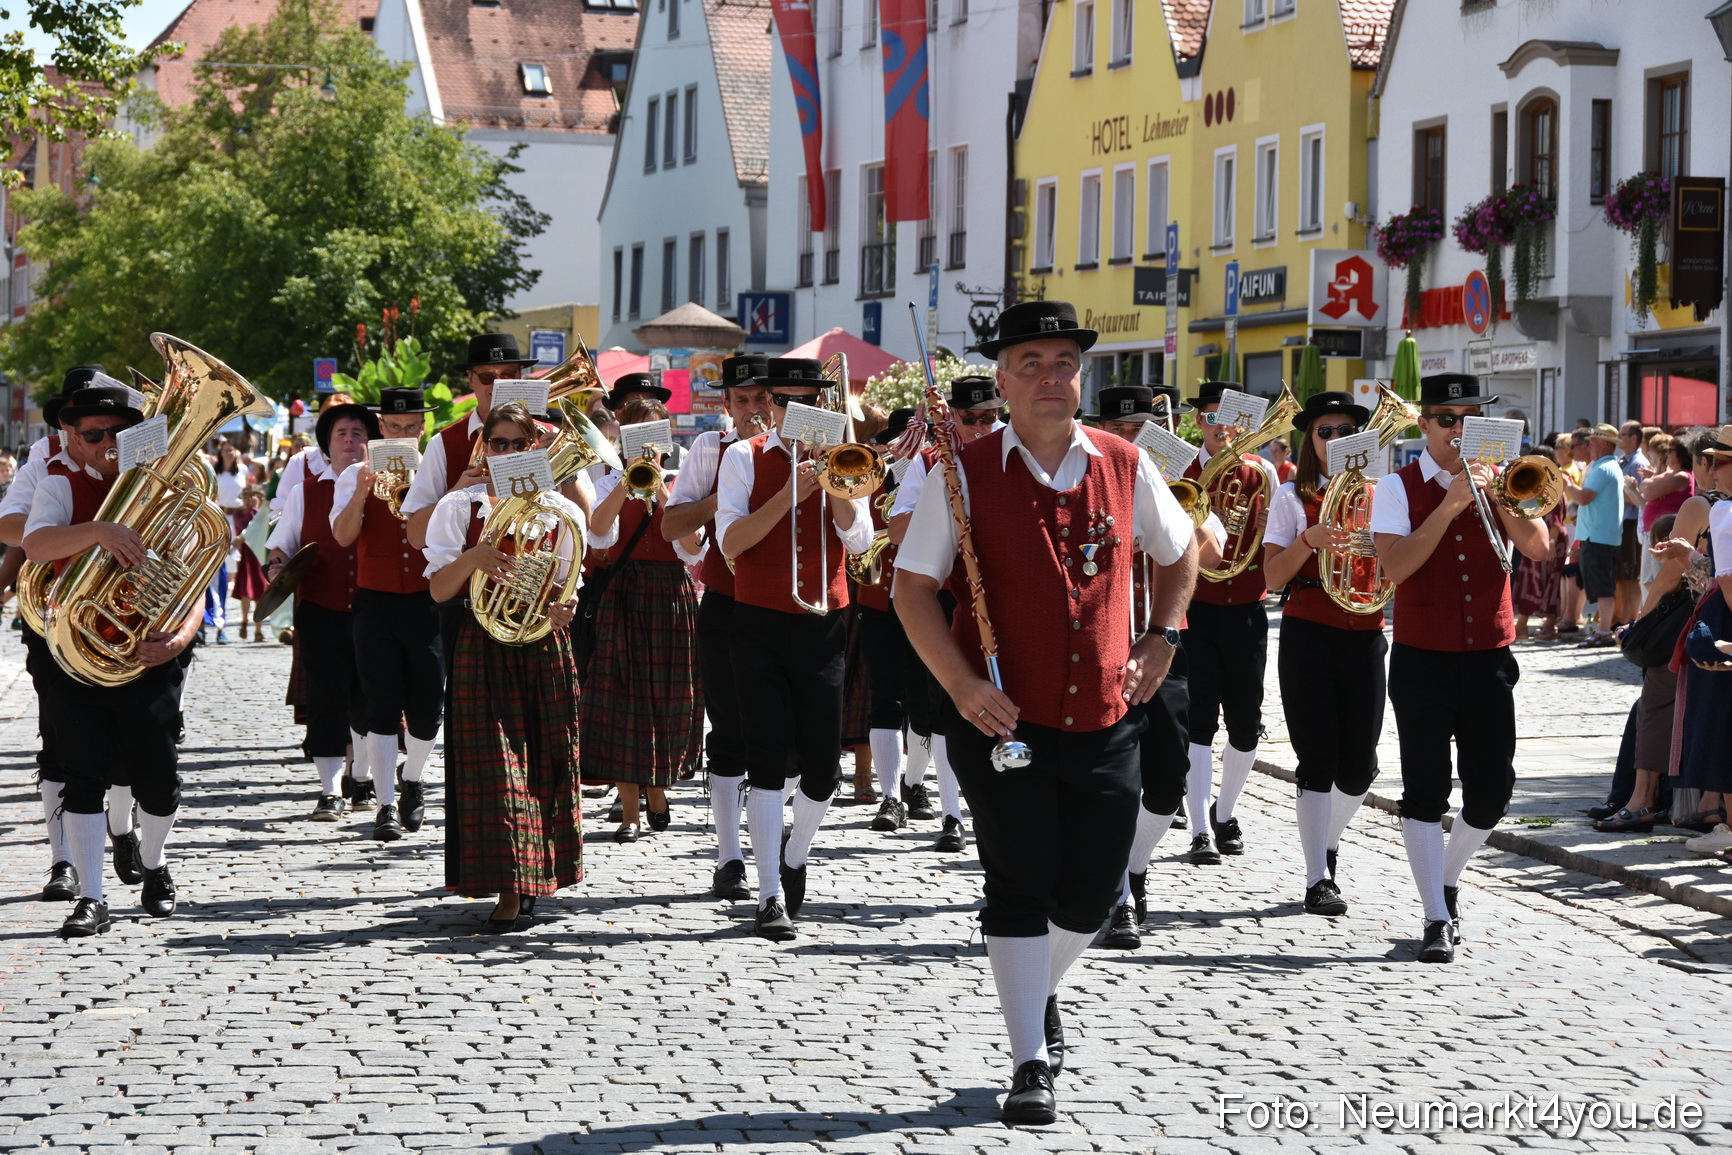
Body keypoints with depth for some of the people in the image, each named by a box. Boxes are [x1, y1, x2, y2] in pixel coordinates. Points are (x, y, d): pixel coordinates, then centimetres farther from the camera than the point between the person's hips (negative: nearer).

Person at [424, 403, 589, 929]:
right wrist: (471, 559, -23)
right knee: (494, 760, -8)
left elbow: (564, 588, 10)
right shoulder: (461, 506, 2)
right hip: (483, 647, -2)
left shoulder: (560, 512, 7)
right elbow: (440, 590, -3)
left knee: (545, 761, 4)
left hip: (544, 647, 2)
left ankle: (534, 876, 20)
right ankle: (509, 888, -8)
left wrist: (561, 609, -13)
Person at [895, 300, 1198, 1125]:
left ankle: (1040, 989, 41)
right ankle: (1032, 1064, 7)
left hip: (1105, 722, 3)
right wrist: (963, 687, -16)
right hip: (1004, 720, -3)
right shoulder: (966, 476, -5)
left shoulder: (1125, 468, 4)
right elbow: (912, 588, -5)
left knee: (1091, 893, 10)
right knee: (1019, 888, -3)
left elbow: (1180, 552, 21)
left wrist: (1162, 637, 9)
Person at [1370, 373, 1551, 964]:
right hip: (1422, 660, -3)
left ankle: (1448, 877, 32)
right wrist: (1451, 504, -21)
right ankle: (1437, 918, 0)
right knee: (1426, 788, -5)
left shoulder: (1497, 480, 7)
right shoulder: (1399, 487, -3)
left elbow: (1537, 549, -7)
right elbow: (1396, 566, -17)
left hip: (1488, 659, 3)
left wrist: (1498, 494, -18)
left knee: (1492, 788, 6)